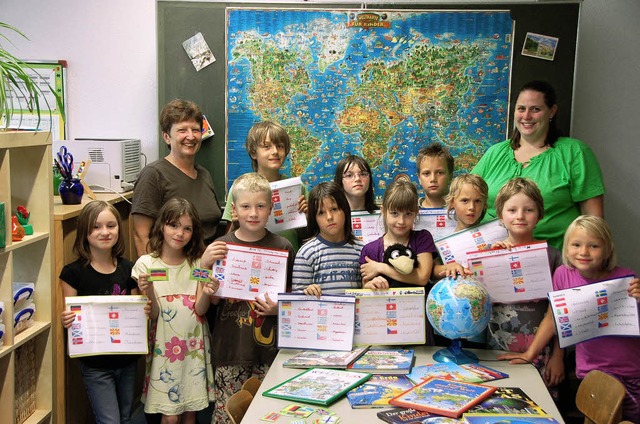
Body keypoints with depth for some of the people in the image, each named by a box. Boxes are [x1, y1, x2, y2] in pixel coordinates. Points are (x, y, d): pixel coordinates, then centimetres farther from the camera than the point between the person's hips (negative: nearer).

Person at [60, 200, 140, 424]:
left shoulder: (128, 269, 1)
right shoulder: (74, 272, -10)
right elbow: (69, 319, -4)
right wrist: (66, 320, -25)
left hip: (127, 361, 4)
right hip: (95, 364, -4)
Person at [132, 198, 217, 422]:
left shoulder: (197, 264, 1)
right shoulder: (146, 264, -7)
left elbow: (200, 310, -6)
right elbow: (153, 315, -8)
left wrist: (206, 294, -25)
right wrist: (148, 293, -26)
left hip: (194, 345, 3)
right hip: (165, 347, -2)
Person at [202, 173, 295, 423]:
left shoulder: (282, 247, 0)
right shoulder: (222, 246, 1)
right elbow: (213, 299, 1)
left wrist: (279, 308, -12)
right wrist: (205, 264, -12)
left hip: (269, 344, 0)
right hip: (230, 346, 0)